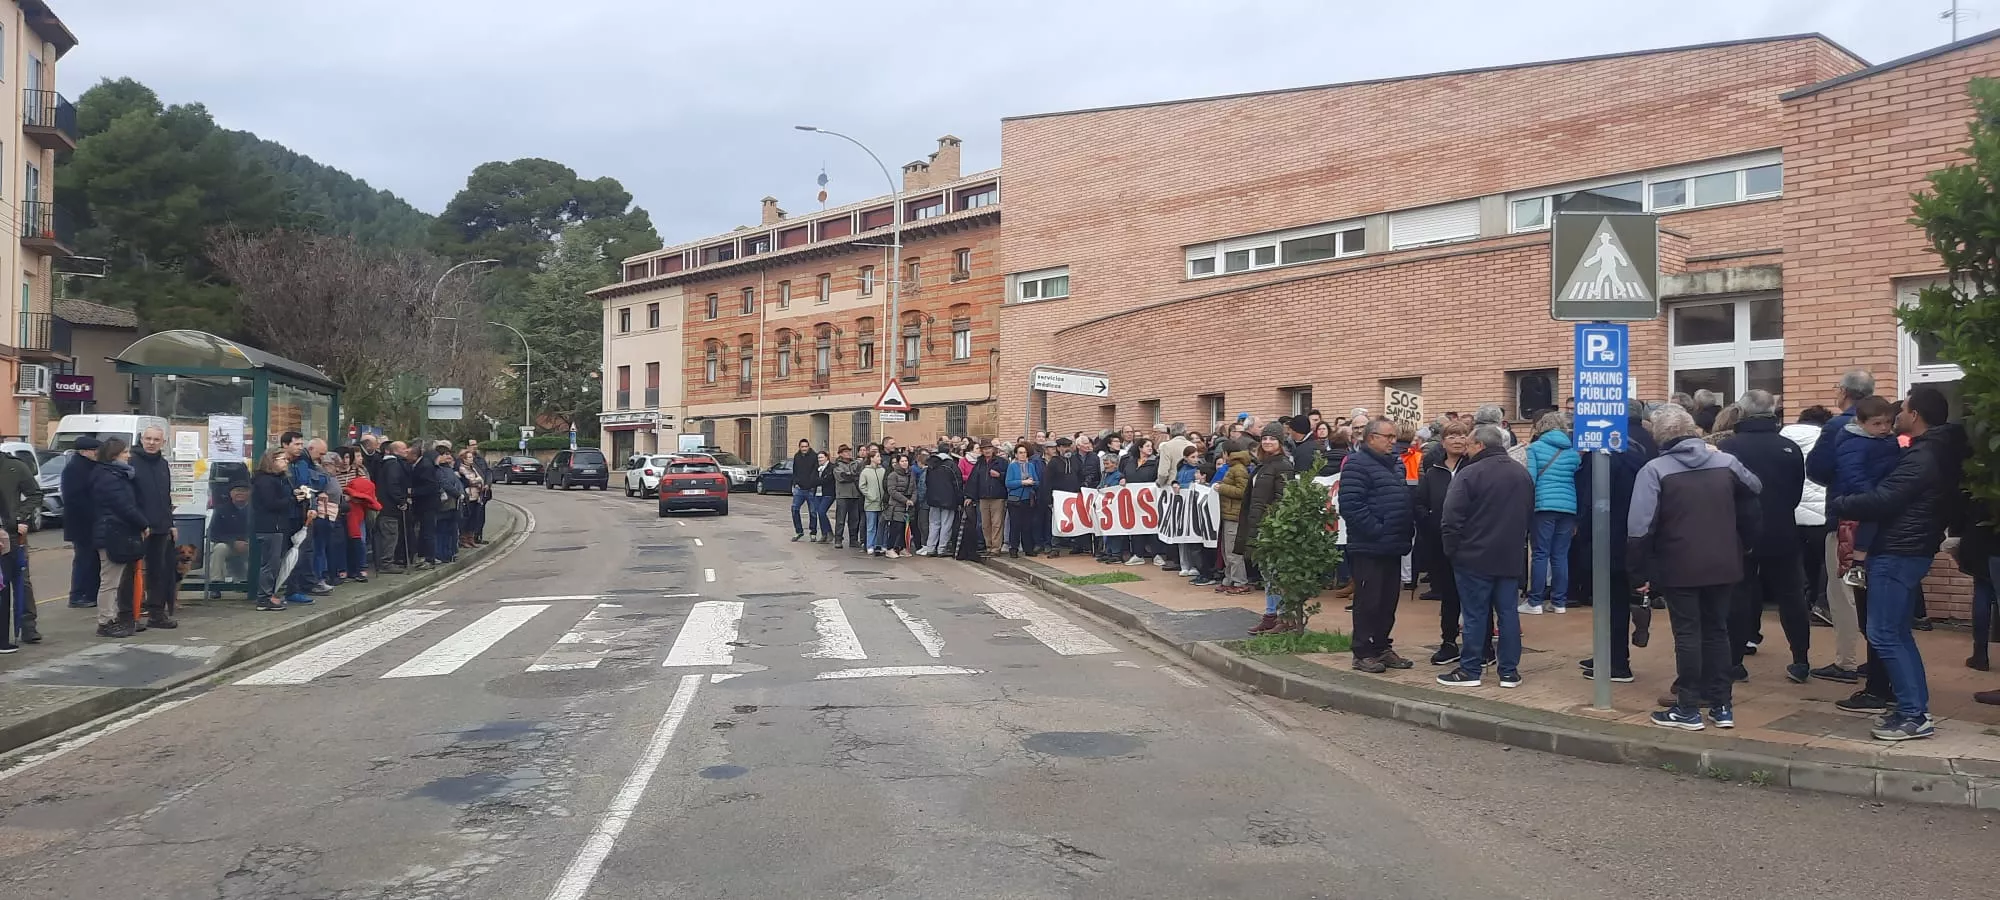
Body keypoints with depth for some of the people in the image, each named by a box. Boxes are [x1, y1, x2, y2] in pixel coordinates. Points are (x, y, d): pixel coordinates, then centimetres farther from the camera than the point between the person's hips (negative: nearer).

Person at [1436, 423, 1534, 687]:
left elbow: (1450, 519, -16)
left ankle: (1470, 670, 6)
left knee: (1474, 614, 0)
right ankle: (1509, 672, 12)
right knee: (1508, 612, 9)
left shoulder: (1469, 474, -14)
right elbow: (1530, 517, 19)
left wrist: (1451, 549, -4)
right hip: (1510, 557, 6)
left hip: (1474, 557, -6)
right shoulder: (1523, 475, 10)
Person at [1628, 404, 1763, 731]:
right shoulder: (1726, 461, 3)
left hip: (1679, 567, -4)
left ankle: (1688, 709, 6)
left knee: (1687, 635, 2)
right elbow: (1755, 490, 19)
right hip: (1724, 565, 4)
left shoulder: (1655, 470, -11)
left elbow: (1640, 527, -17)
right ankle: (1721, 706, 18)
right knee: (1717, 631, 14)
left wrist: (1640, 570, -7)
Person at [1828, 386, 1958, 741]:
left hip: (1896, 553, -10)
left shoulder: (1921, 457, -19)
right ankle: (1917, 707, 18)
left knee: (1883, 634, -7)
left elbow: (1881, 500, -22)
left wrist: (1837, 505, -9)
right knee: (1898, 632, 15)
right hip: (1910, 550, 10)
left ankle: (1914, 716, -6)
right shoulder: (1939, 452, 13)